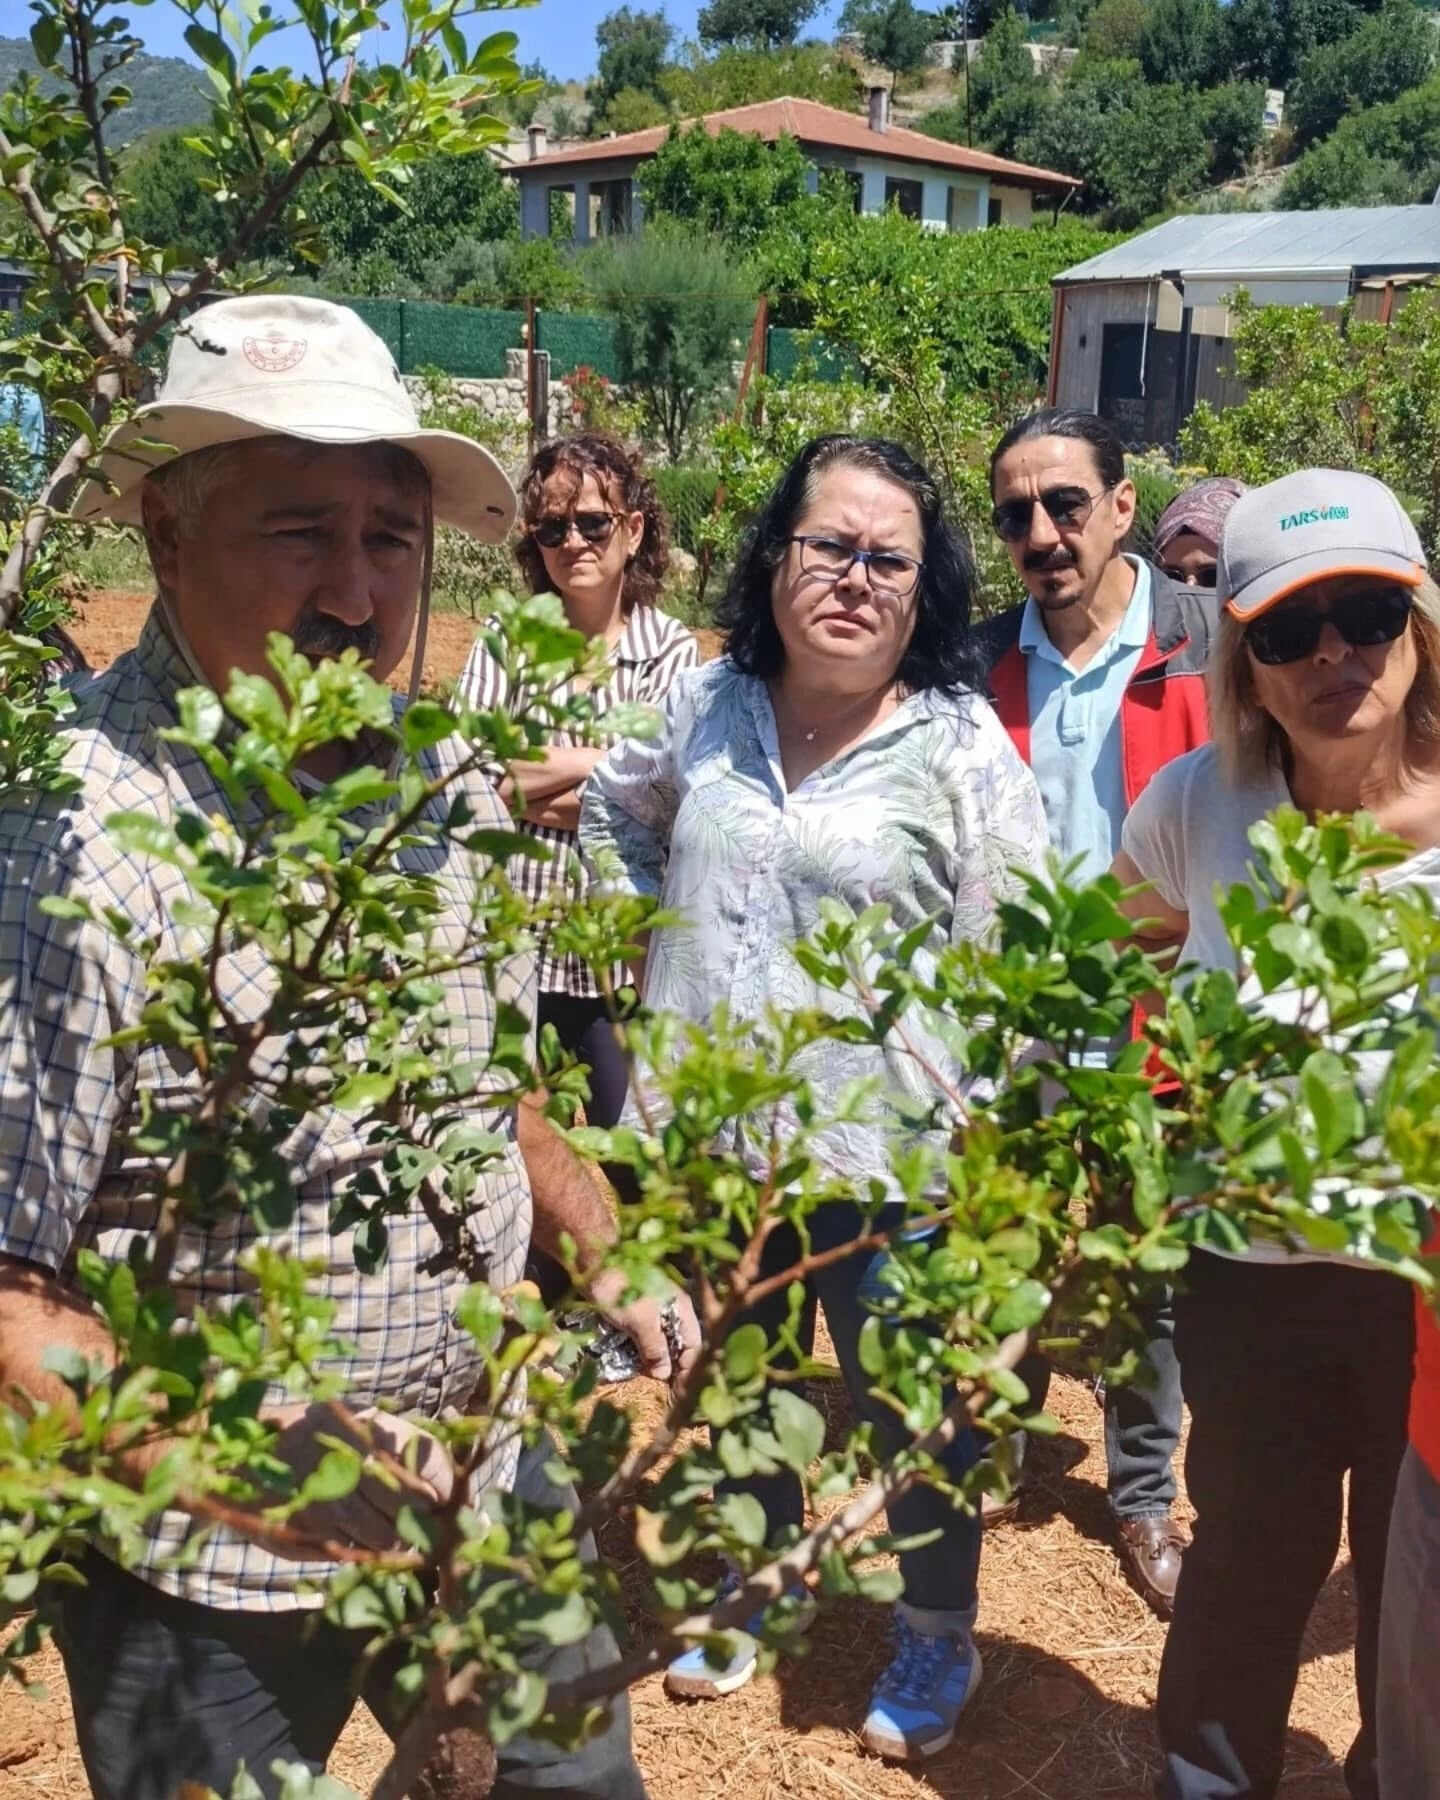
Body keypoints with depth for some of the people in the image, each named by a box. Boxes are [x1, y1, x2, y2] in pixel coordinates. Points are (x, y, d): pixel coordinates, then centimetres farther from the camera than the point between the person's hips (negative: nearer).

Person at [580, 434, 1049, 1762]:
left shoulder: (963, 745, -12)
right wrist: (657, 945, 8)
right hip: (713, 1140, 4)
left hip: (887, 1156, -4)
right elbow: (616, 816, 20)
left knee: (910, 1404, 13)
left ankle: (938, 1638, 38)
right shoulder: (704, 707, 0)